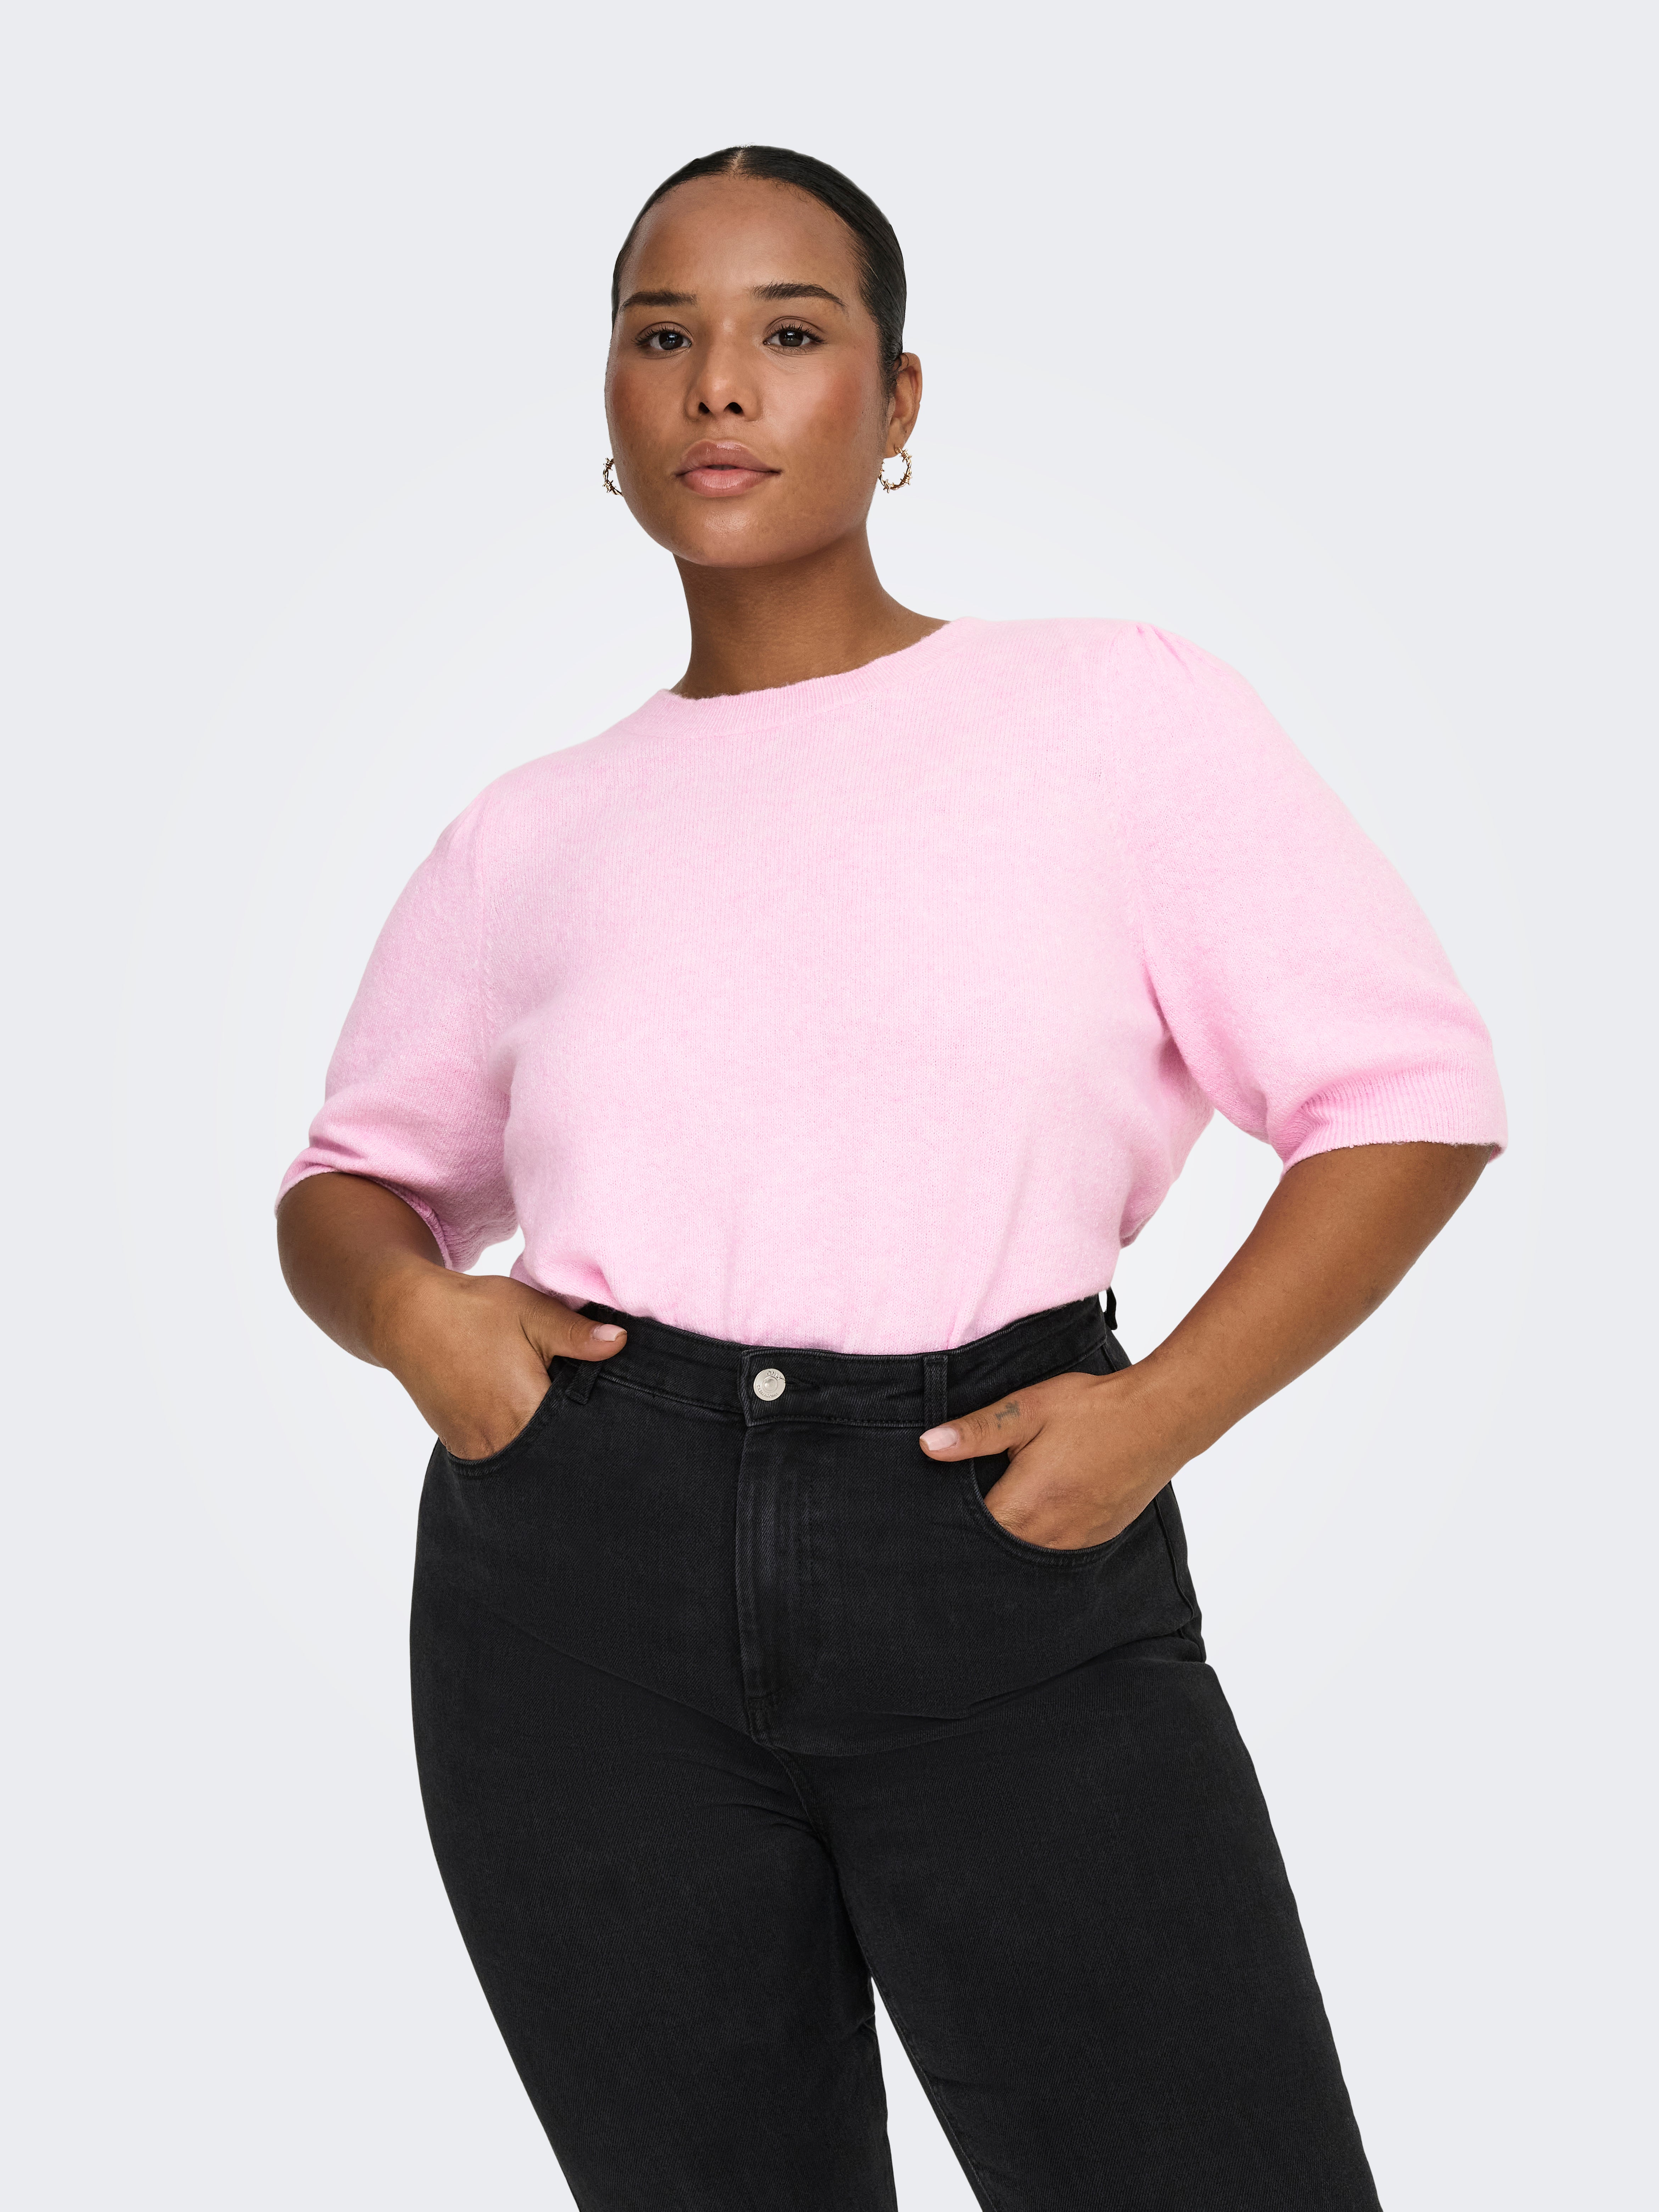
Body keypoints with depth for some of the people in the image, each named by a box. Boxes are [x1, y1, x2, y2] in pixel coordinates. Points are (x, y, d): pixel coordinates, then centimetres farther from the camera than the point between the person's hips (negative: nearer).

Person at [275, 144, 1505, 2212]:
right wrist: (408, 1303, -3)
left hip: (1010, 1581, -2)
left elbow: (1408, 1091, 1)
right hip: (589, 1585, 3)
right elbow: (349, 1179, 20)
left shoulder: (1114, 709, 2)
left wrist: (1159, 1417, -10)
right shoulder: (529, 833, 11)